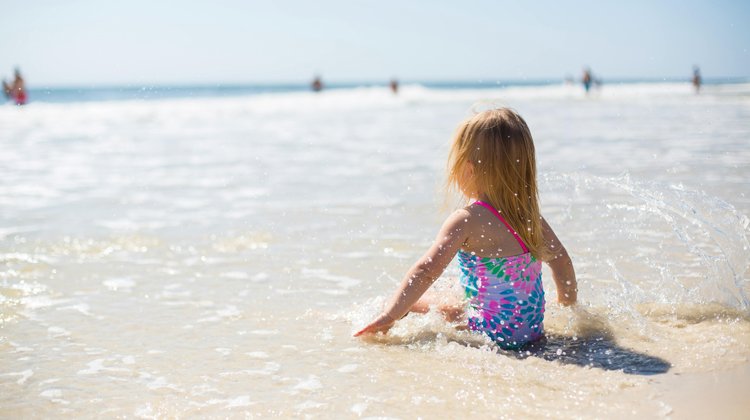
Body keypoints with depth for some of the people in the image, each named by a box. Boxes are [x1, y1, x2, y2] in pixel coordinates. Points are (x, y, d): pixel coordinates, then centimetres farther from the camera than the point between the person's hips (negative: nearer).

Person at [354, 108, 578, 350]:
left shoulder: (467, 221, -16)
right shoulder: (529, 213, 5)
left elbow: (427, 271, -24)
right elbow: (560, 259, 16)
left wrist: (390, 316, -21)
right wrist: (569, 304, 31)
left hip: (493, 335, -7)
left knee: (410, 303, 3)